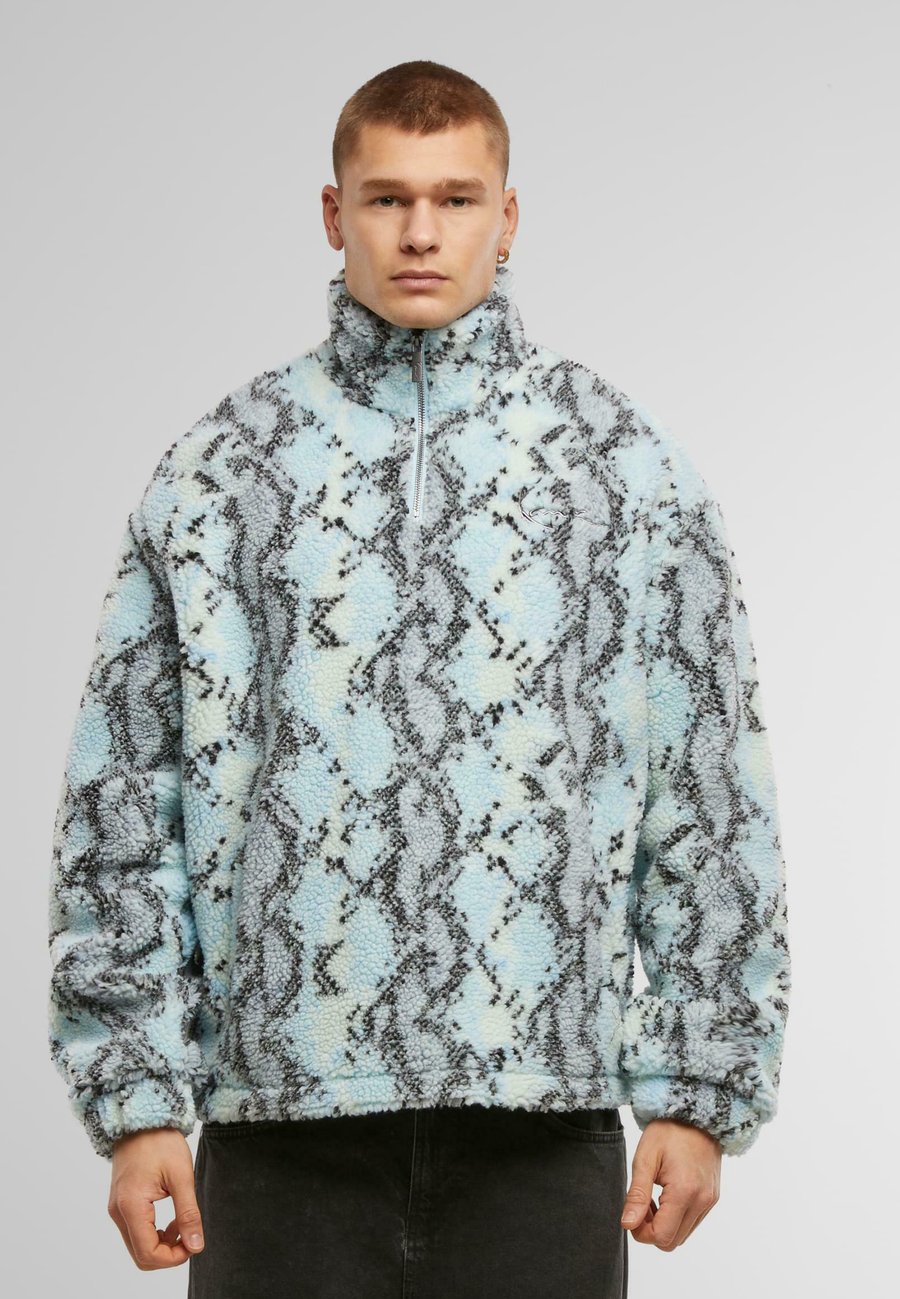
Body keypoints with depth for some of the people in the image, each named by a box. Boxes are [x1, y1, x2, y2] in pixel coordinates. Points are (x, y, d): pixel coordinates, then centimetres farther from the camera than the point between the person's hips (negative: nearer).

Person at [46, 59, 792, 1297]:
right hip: (284, 1116, 0)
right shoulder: (217, 469, 5)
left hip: (542, 1116, 0)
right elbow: (121, 796, 6)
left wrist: (698, 1091, 2)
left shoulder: (629, 464, 6)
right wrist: (135, 1095, 0)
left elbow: (715, 799, 6)